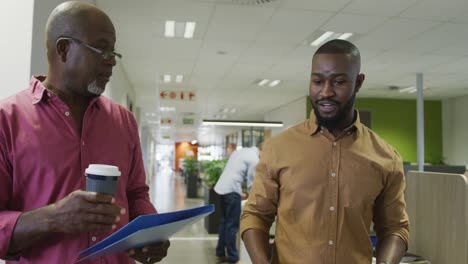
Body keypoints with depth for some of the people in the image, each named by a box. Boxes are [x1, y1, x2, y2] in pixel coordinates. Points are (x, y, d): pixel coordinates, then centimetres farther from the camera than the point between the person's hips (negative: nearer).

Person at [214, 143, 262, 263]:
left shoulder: (239, 151, 17)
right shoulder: (254, 159, -9)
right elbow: (251, 183, -6)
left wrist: (240, 192, 22)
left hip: (222, 187, 9)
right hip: (231, 190, -9)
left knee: (224, 222, 18)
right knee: (232, 225, 0)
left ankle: (220, 253, 27)